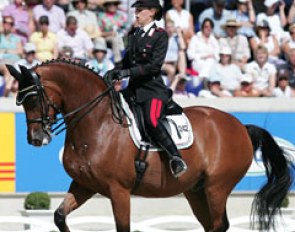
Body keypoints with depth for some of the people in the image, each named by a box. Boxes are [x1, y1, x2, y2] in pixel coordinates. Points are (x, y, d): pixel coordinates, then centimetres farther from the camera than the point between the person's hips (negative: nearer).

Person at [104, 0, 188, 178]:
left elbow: (155, 65, -14)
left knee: (151, 120, -28)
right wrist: (115, 72, -2)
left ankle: (176, 159, -25)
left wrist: (128, 72, -20)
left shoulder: (160, 35, -6)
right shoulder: (133, 35, 14)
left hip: (153, 88, -8)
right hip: (134, 88, 8)